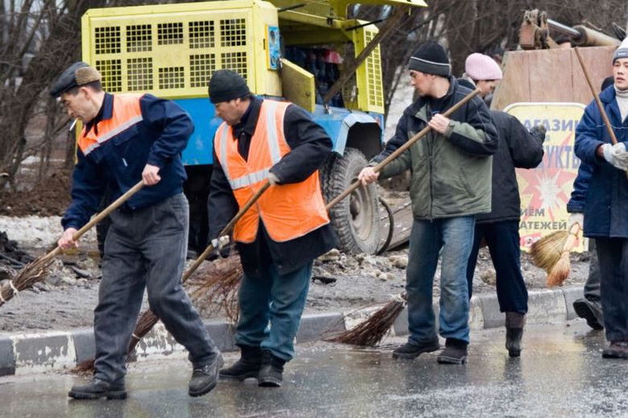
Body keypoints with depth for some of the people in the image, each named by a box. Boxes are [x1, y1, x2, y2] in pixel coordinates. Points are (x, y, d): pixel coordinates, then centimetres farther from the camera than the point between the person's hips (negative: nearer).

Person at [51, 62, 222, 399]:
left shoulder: (138, 107, -12)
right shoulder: (87, 141, 10)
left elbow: (182, 124, -23)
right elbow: (86, 190, 11)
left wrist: (156, 160, -27)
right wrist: (73, 225, -4)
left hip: (164, 216, -7)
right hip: (124, 222, 8)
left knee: (164, 294, -13)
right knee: (112, 299, 2)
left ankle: (206, 358, 5)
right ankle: (109, 377, 5)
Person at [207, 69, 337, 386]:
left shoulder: (283, 116, -11)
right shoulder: (223, 138, 7)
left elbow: (320, 143, -17)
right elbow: (220, 191, 8)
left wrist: (282, 170, -25)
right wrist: (218, 230, -6)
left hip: (293, 227, -6)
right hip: (252, 234, 6)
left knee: (287, 300, -2)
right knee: (252, 297, 17)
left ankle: (274, 360, 6)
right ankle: (251, 356, 31)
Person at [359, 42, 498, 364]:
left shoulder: (468, 103, -6)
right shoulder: (415, 111, 12)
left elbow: (489, 142, -13)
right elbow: (399, 150, 8)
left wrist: (450, 129, -18)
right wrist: (376, 168, -10)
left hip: (459, 207, -7)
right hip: (425, 207, 7)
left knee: (453, 277, -10)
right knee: (416, 277, 13)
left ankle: (456, 341, 0)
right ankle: (422, 336, 27)